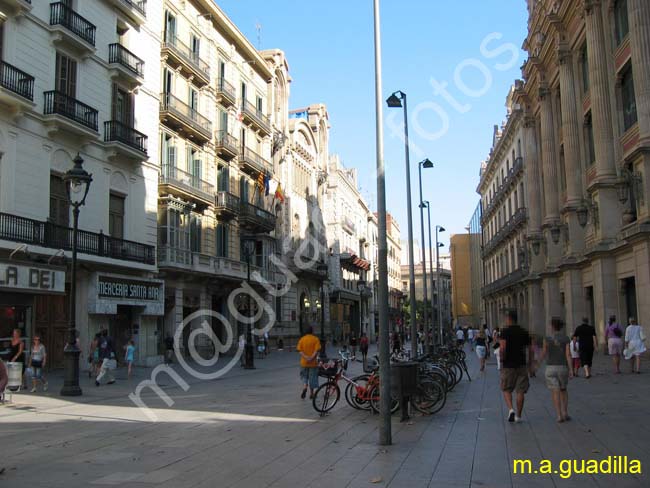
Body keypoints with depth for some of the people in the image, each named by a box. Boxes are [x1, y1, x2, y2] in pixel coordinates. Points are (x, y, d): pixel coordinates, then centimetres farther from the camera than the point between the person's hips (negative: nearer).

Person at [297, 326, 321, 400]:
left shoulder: (302, 339, 2)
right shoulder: (316, 339, -4)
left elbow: (299, 350, -7)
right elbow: (316, 350, -15)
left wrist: (306, 357, -15)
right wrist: (312, 358, -18)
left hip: (304, 362, 2)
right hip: (313, 363, -1)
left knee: (304, 377, 14)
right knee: (312, 378, 9)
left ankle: (304, 387, -11)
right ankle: (311, 393, 14)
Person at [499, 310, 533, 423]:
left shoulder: (505, 331, -7)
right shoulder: (524, 332, 6)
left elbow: (502, 348, -19)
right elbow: (530, 349, 6)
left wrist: (502, 359, -5)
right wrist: (530, 362, 17)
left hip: (508, 365, -3)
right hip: (521, 365, 3)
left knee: (506, 389, 11)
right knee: (520, 391, 7)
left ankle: (510, 409, -9)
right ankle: (518, 415, 10)